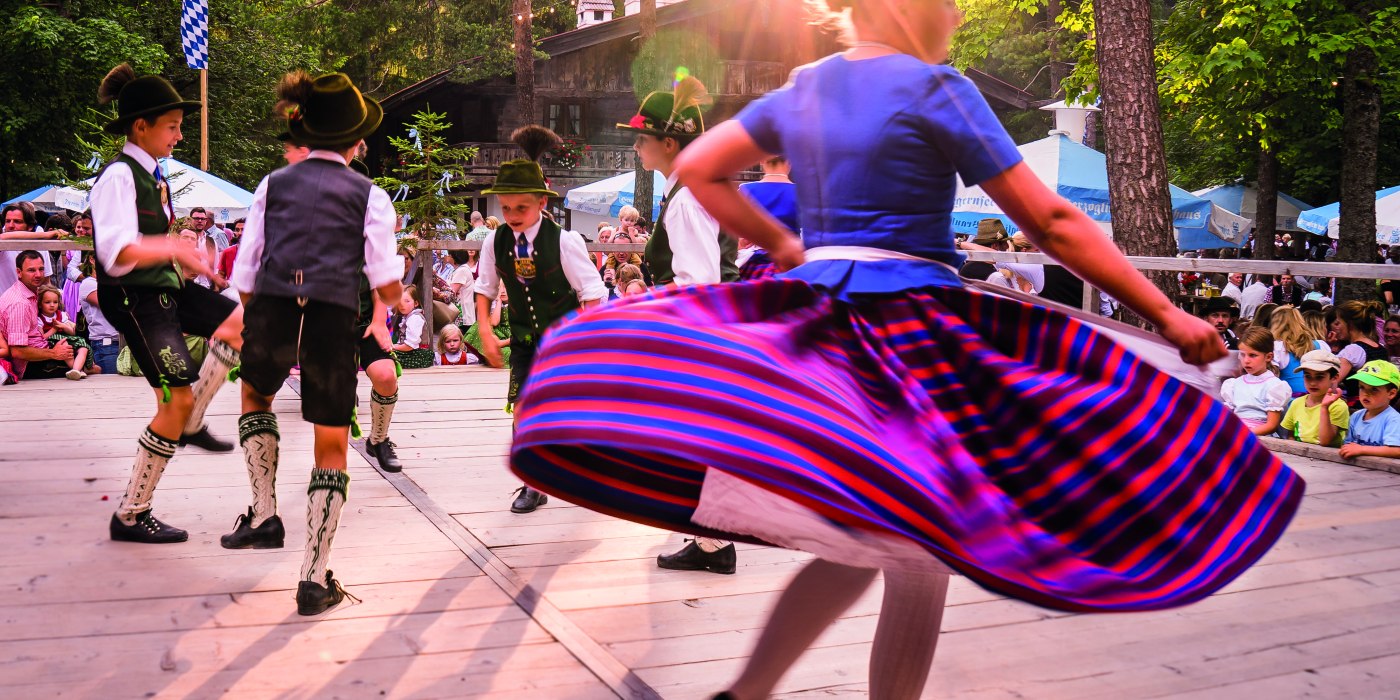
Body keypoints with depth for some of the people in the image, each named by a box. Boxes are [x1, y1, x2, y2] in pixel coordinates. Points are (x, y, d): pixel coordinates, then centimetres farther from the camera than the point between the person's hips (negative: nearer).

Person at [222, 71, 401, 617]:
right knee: (331, 448, 11)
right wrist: (394, 296, 24)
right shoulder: (369, 196, 8)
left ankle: (264, 514, 26)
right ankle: (315, 579, 10)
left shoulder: (273, 185, 14)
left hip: (269, 312, 2)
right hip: (334, 320, -2)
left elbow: (244, 277, 11)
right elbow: (387, 285, 2)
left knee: (255, 392, 34)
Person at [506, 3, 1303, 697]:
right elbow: (1051, 222, -8)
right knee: (921, 556, 4)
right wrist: (1165, 312, -3)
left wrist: (783, 246, 17)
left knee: (863, 544, 18)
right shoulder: (934, 87, -7)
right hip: (912, 324, -7)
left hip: (813, 316, 7)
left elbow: (698, 168, 19)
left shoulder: (802, 89, 12)